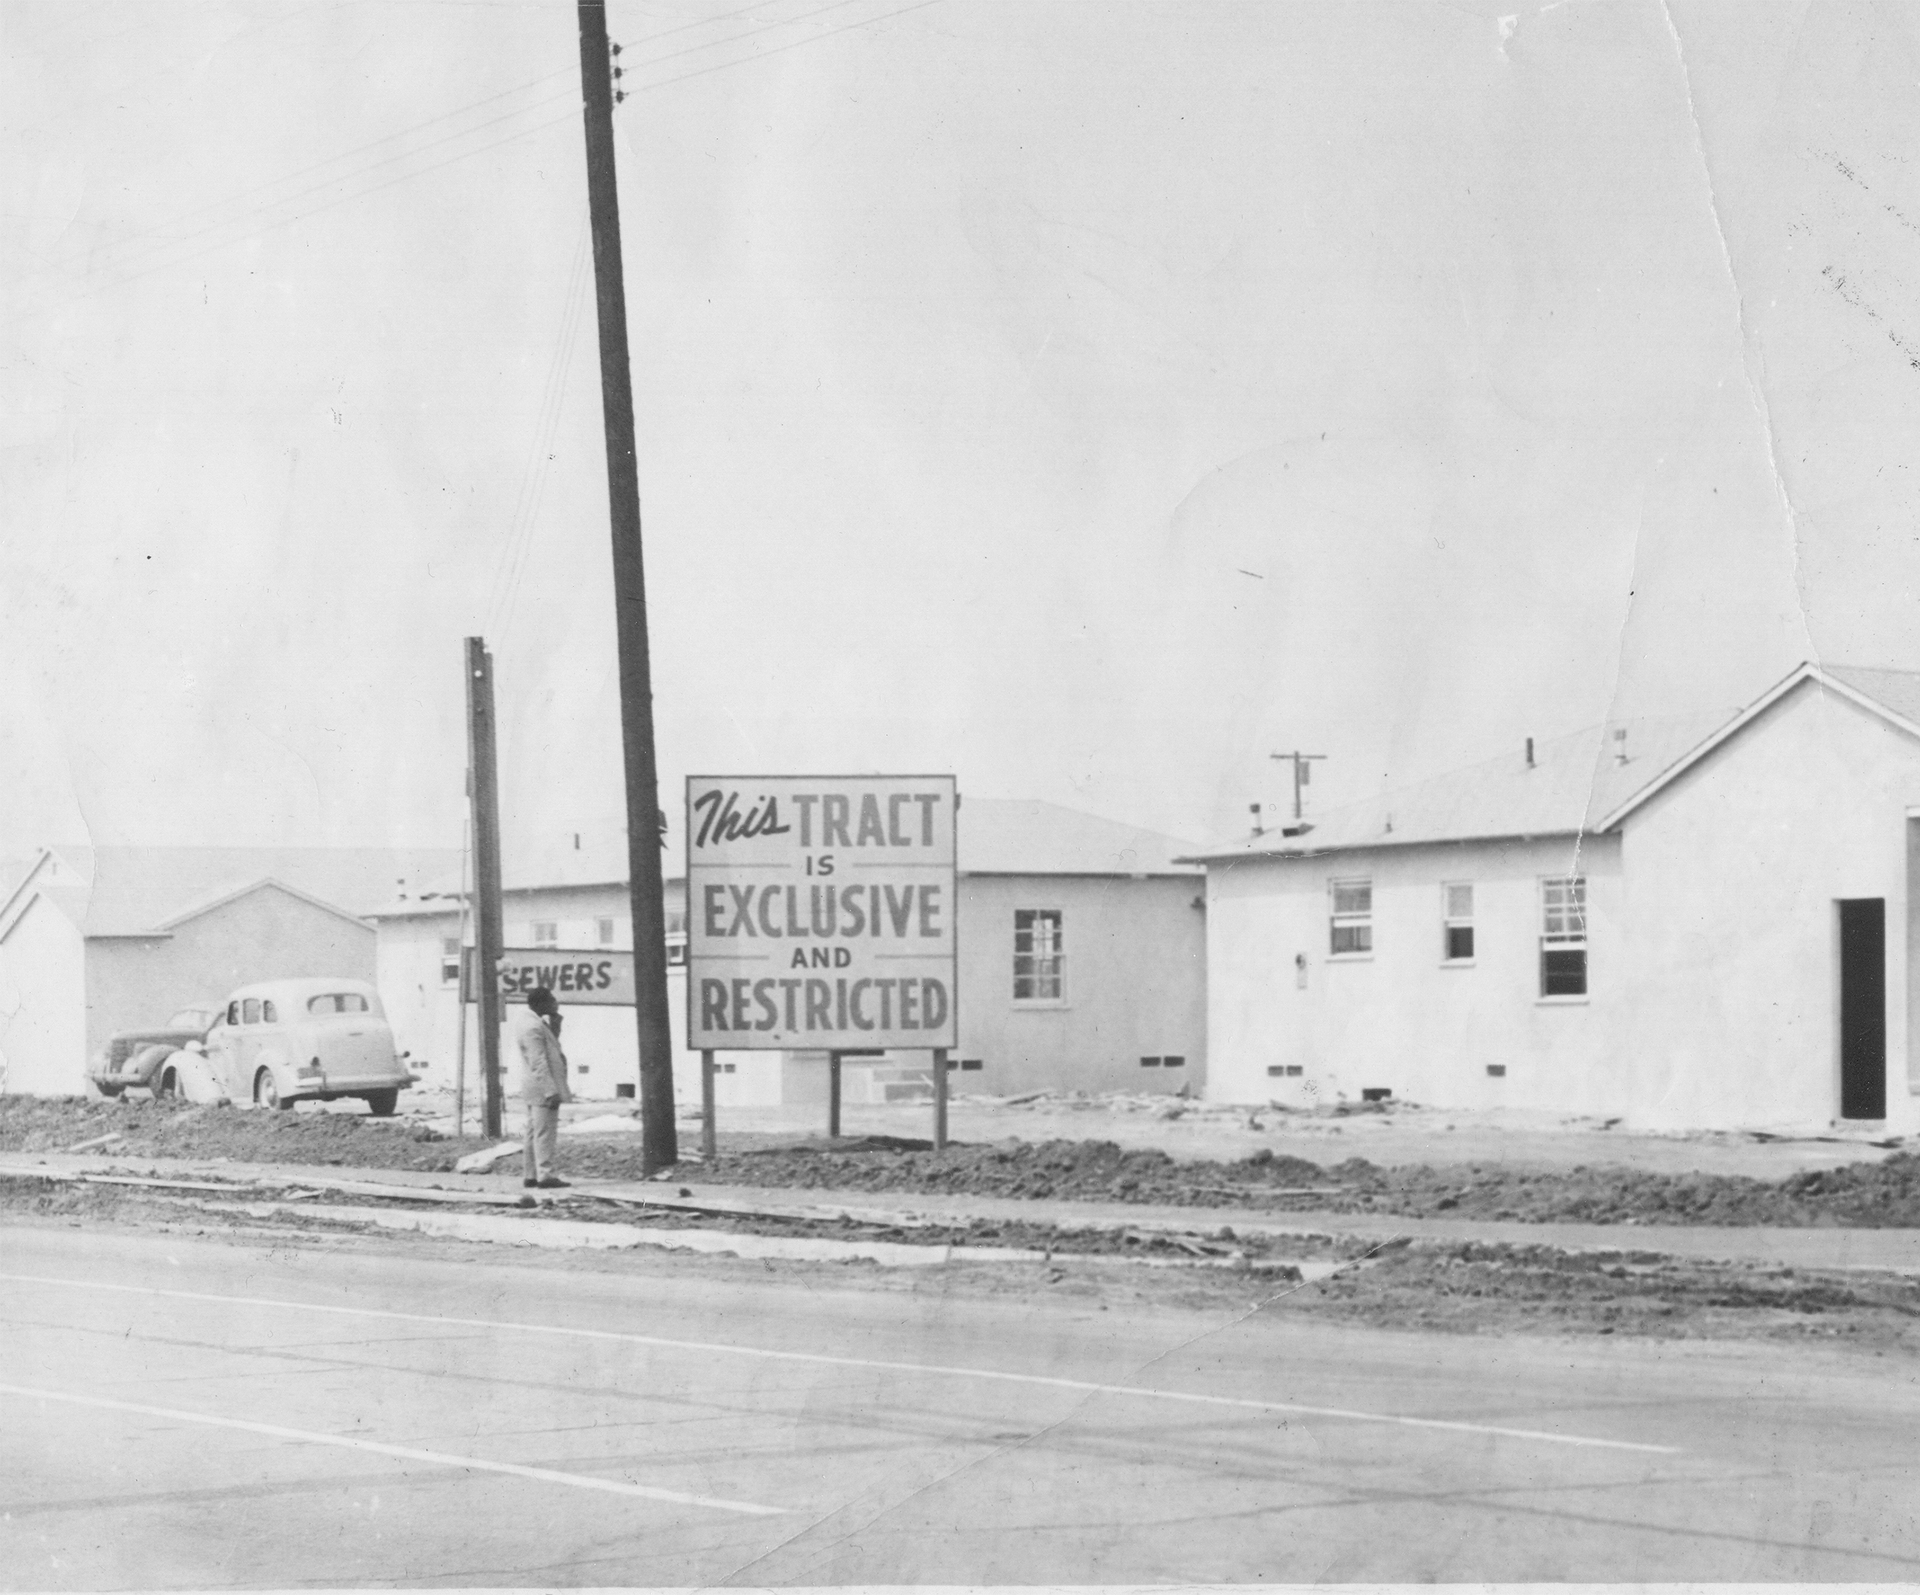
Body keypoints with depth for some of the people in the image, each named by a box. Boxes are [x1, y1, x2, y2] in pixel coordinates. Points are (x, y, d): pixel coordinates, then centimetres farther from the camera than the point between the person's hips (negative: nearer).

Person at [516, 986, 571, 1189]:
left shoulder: (537, 1025, 14)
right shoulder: (534, 1028, -17)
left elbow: (550, 1049, 23)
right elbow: (539, 1063, -22)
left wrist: (555, 1025, 11)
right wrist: (551, 1091, -25)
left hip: (536, 1090, 11)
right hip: (543, 1088, -11)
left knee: (535, 1132, 13)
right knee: (545, 1132, -11)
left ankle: (532, 1175, 17)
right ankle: (545, 1175, -13)